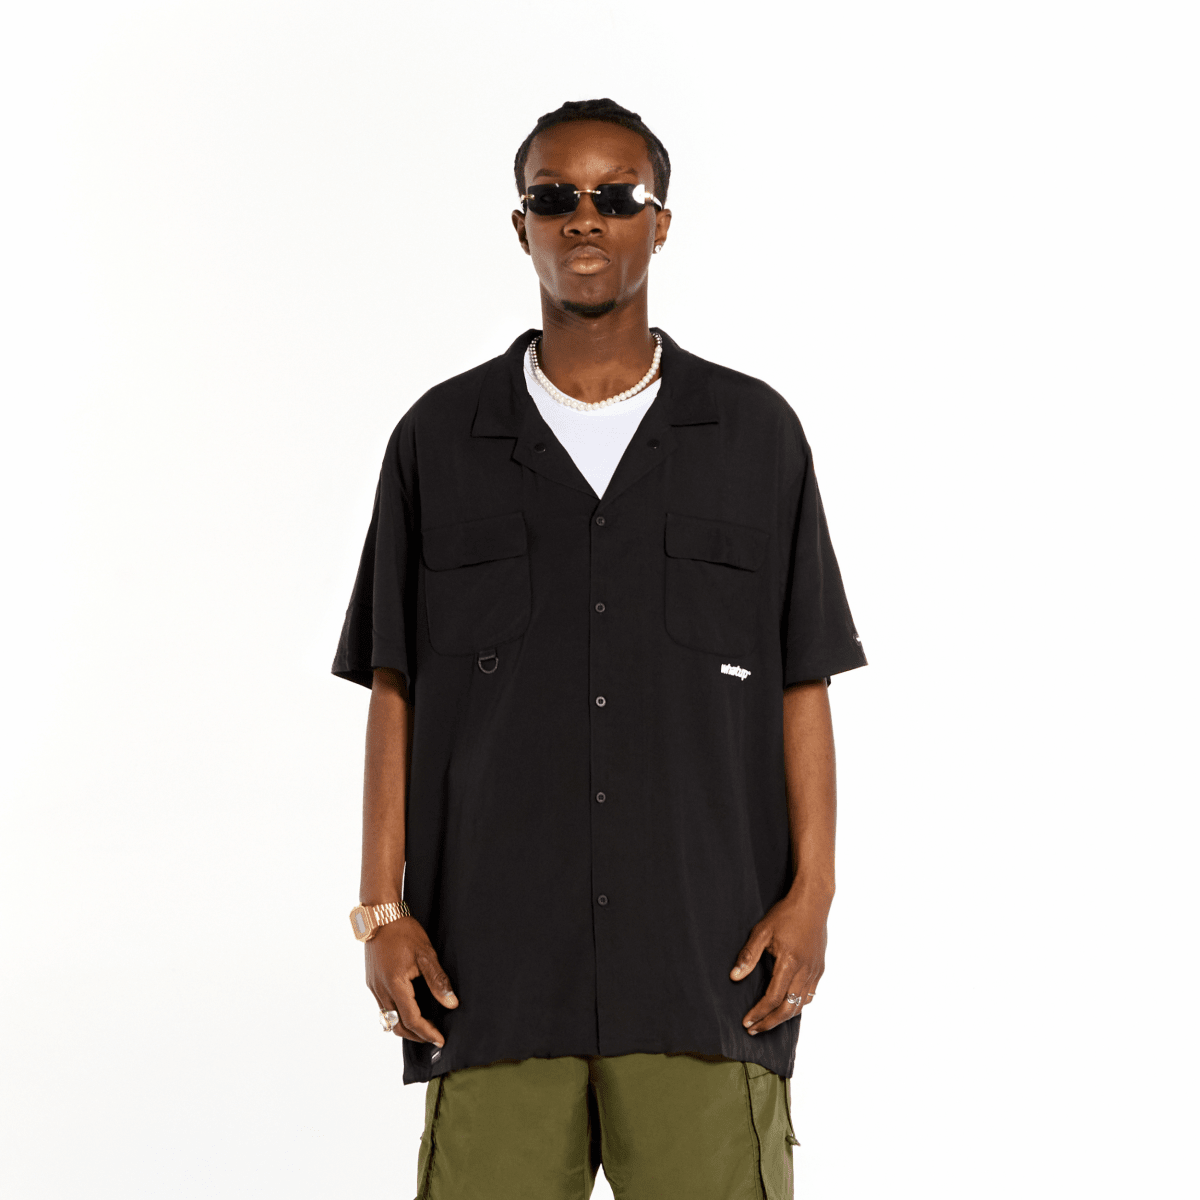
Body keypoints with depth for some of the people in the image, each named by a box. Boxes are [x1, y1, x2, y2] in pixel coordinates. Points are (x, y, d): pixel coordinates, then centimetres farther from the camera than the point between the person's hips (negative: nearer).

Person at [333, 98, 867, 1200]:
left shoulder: (757, 435, 8)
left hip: (709, 956, 0)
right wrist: (383, 909, 2)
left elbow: (801, 687, 8)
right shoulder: (440, 440, 9)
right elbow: (395, 690, 9)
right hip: (493, 961, 1)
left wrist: (812, 894, -2)